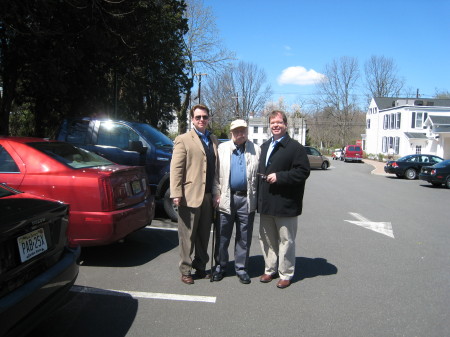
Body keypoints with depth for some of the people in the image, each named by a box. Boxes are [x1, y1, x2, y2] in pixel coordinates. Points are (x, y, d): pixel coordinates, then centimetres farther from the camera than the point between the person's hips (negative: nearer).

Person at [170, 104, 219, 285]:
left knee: (204, 235, 14)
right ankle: (185, 271, 19)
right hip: (190, 195, -5)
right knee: (187, 236, 6)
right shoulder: (183, 139, -2)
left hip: (208, 195, 5)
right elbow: (176, 168, -8)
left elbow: (216, 167, 15)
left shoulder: (213, 140, 14)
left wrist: (216, 192, 7)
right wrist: (176, 194, -16)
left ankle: (200, 266, 29)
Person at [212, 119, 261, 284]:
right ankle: (220, 266, 24)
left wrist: (258, 197, -5)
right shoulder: (222, 148, 5)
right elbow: (215, 173, 4)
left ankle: (241, 268, 22)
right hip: (226, 198, 0)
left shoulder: (256, 150, 6)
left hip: (247, 199, 0)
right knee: (222, 236, 9)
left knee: (244, 238, 9)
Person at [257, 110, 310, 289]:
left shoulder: (295, 147, -8)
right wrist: (260, 193, 11)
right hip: (266, 202, 7)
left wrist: (279, 177, -21)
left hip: (285, 203, -7)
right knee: (267, 239, 16)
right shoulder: (264, 146, 15)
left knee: (286, 240, 5)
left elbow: (303, 172, -15)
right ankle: (270, 269, 31)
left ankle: (286, 274, 19)